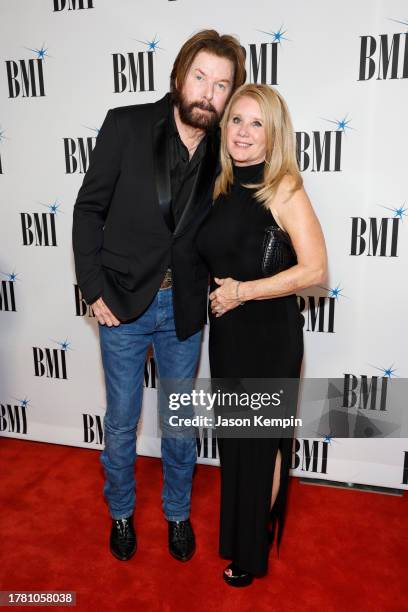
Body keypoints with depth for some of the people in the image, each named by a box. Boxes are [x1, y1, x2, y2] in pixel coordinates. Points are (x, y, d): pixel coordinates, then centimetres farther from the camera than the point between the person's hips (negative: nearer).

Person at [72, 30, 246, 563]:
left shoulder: (221, 151, -1)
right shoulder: (126, 125, -8)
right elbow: (89, 209, -5)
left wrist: (211, 291, -2)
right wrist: (95, 290, -10)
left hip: (183, 310, 2)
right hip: (123, 303, -2)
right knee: (121, 422, 13)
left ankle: (178, 513, 41)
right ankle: (121, 513, 40)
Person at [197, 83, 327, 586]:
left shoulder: (283, 186, -14)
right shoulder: (222, 186, 5)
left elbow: (314, 270, -20)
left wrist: (242, 290, -17)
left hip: (269, 332, -6)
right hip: (226, 330, 6)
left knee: (260, 437, 10)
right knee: (234, 432, 19)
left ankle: (253, 548, 34)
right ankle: (241, 525, 44)